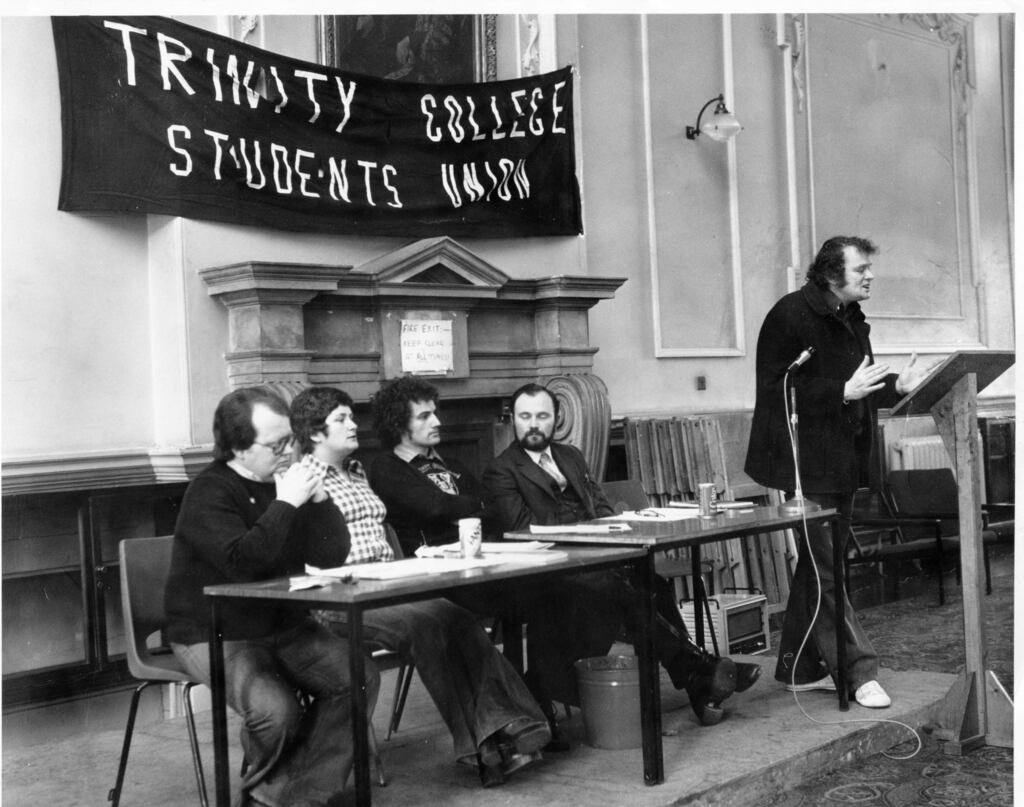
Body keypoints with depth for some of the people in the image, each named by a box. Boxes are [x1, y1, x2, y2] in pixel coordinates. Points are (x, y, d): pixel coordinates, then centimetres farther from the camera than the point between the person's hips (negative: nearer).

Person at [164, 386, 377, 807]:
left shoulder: (286, 480, 7)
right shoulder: (210, 492, -13)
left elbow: (332, 555, 5)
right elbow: (241, 564, -30)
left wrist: (318, 498, -10)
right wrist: (285, 503, -26)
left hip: (284, 626, 7)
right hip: (216, 636, -6)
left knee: (359, 680, -16)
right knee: (277, 709, -30)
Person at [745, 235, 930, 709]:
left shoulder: (851, 320, 14)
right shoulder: (791, 315, -14)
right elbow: (777, 391, -20)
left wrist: (896, 386, 2)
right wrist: (843, 392, -25)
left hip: (841, 465, 9)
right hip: (803, 465, -9)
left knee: (817, 566, 14)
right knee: (824, 571, -5)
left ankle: (799, 668, 24)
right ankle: (858, 671, 1)